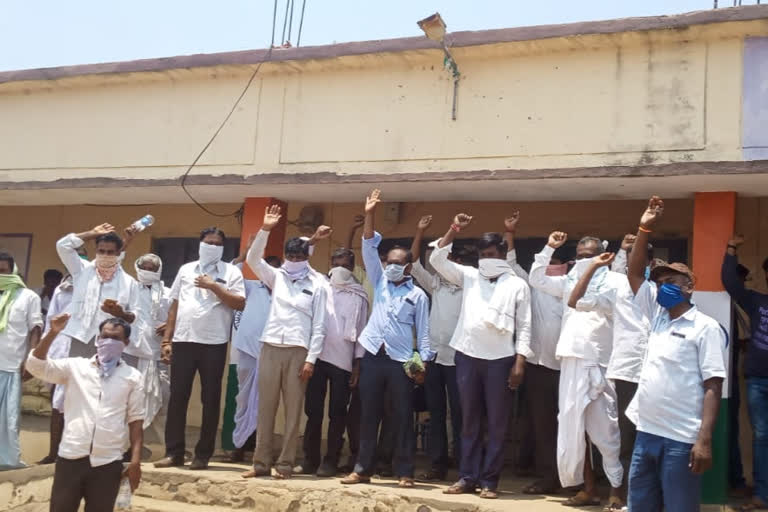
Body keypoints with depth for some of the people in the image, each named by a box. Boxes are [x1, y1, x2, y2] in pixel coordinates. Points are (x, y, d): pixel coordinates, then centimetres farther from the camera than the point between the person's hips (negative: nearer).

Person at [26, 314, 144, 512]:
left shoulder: (132, 376, 7)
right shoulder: (75, 366, 8)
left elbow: (135, 419, 5)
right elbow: (36, 366, -2)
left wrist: (135, 460, -2)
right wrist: (53, 333, -14)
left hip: (108, 462, 0)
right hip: (71, 457, 1)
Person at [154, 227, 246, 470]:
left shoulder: (231, 272, 5)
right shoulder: (186, 269, 14)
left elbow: (240, 304, -7)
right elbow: (174, 306, 13)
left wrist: (213, 286, -12)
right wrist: (166, 339, 7)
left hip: (214, 343, -2)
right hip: (183, 341, 3)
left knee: (210, 399, 3)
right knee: (177, 397, 2)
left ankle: (203, 454, 10)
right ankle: (174, 452, 9)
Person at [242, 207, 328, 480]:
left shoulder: (317, 284, 3)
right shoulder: (277, 276, 13)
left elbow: (319, 325, 0)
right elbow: (253, 259, 4)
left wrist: (311, 359, -6)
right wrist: (265, 229, -7)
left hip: (298, 351, -2)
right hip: (270, 348, 3)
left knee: (293, 410, 0)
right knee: (265, 408, 3)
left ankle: (285, 464, 6)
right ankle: (261, 463, 9)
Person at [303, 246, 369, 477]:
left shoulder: (359, 296, 6)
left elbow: (361, 330, 6)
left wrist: (358, 363, 1)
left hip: (343, 361, -1)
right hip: (318, 356, 1)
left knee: (337, 413, 2)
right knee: (313, 410, 2)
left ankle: (331, 461, 8)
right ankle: (310, 459, 11)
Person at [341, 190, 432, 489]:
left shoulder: (418, 295, 5)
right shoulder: (380, 283, 13)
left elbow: (423, 331, 2)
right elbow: (369, 250, 6)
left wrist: (423, 361, -8)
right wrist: (369, 216, -3)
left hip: (401, 361, -3)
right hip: (373, 356, 3)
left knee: (402, 417, 1)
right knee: (369, 415, 6)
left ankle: (404, 472, 7)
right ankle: (363, 469, 12)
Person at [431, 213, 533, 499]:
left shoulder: (517, 285, 4)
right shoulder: (469, 276, 12)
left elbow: (524, 326, 1)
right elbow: (437, 260, 7)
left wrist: (520, 362, -7)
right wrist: (453, 231, -2)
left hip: (501, 359, -2)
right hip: (467, 356, 3)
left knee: (497, 423, 1)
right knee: (469, 421, 8)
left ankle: (489, 480, 8)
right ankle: (467, 477, 14)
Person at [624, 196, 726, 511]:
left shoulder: (705, 327, -6)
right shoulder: (658, 316, 13)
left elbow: (713, 387, -11)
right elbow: (634, 274, 14)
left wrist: (704, 440, -19)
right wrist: (645, 230, 4)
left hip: (681, 440, -7)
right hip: (646, 433, 7)